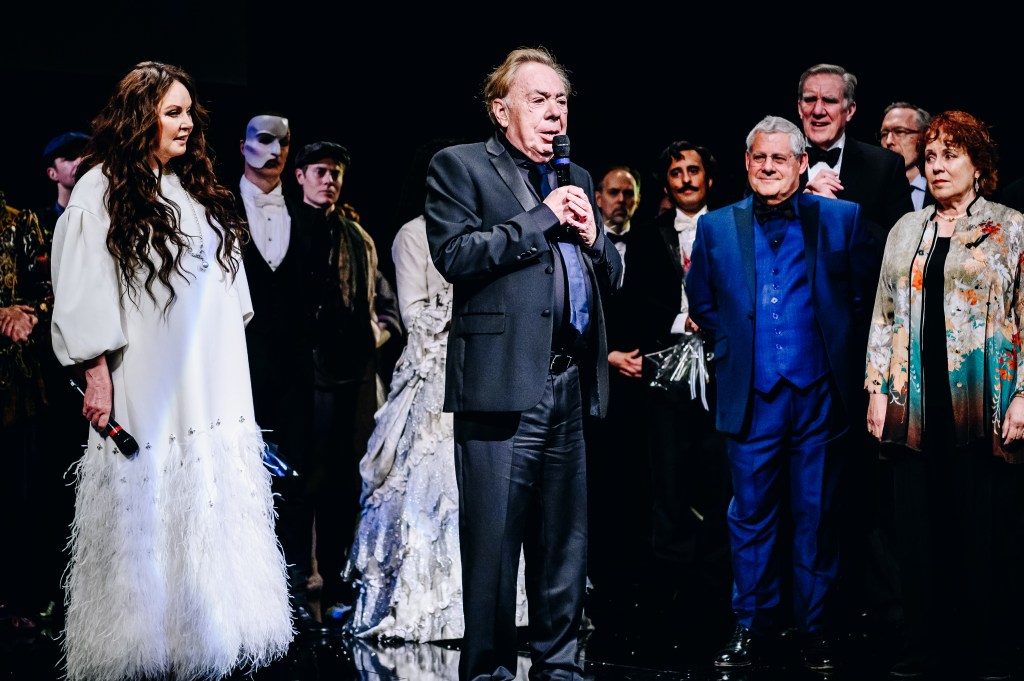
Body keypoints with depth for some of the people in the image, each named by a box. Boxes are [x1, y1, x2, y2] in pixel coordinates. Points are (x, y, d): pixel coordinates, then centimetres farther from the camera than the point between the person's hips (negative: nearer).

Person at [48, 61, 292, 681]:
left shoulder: (201, 189, 14)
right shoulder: (103, 189, -5)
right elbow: (83, 293, -9)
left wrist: (230, 342, 15)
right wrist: (96, 376, -13)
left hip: (213, 382, 6)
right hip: (145, 382, -6)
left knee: (213, 500, 5)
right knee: (147, 510, -1)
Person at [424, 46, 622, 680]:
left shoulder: (577, 180, 21)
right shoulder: (459, 167, 2)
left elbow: (612, 278, 22)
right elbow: (455, 253, -13)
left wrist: (592, 236, 1)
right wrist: (543, 219, -9)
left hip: (572, 388, 6)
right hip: (503, 384, -6)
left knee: (566, 545, 11)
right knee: (494, 545, -4)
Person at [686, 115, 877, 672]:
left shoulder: (841, 219, 3)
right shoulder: (716, 227, 7)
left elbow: (862, 293, 6)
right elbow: (702, 303, 15)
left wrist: (836, 345, 4)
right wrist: (735, 347, 9)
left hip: (818, 396, -1)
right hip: (750, 397, 1)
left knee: (816, 515, 5)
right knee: (751, 516, 6)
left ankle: (815, 628, 15)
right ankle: (752, 625, 15)